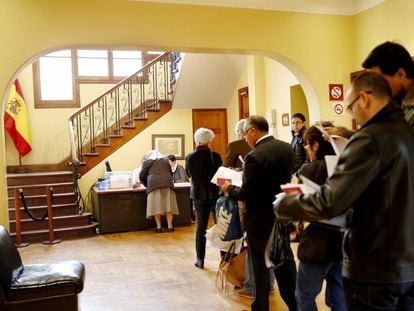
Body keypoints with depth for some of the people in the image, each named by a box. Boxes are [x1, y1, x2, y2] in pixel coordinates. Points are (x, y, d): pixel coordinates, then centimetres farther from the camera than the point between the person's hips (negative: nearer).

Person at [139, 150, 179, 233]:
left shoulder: (147, 162, 15)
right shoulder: (165, 160, 24)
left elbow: (142, 176, 13)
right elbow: (170, 174, 31)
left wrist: (146, 185, 27)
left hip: (154, 185, -2)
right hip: (167, 183, 2)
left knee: (156, 206, 1)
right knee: (168, 205, 4)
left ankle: (159, 227, 0)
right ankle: (170, 226, 3)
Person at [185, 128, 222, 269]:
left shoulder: (190, 157, -7)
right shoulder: (214, 156, -15)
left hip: (198, 195, 2)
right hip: (214, 193, -2)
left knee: (201, 227, 11)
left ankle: (200, 259, 15)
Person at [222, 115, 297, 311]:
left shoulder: (254, 156, -23)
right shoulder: (286, 148, 0)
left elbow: (246, 194, -21)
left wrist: (230, 189, -4)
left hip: (260, 220, -7)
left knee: (260, 267, 7)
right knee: (285, 262, 19)